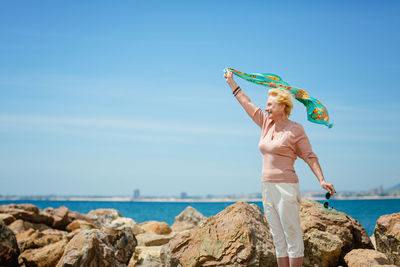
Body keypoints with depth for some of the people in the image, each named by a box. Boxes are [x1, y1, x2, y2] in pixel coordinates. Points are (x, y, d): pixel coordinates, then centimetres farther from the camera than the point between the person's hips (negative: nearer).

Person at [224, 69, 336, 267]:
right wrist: (231, 82, 27)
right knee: (278, 238, 9)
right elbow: (246, 103, 21)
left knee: (292, 235, -5)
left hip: (285, 186, -7)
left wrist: (322, 180, -17)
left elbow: (309, 156, -5)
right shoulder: (267, 123, 12)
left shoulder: (295, 129, -5)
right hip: (267, 186, 7)